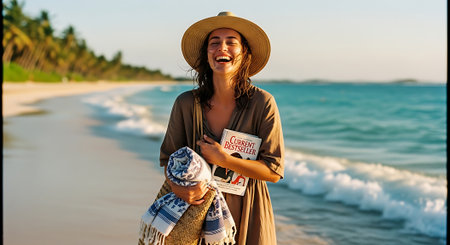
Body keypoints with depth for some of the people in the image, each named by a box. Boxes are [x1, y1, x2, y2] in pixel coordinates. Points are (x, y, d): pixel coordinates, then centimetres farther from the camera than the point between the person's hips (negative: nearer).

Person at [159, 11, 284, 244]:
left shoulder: (262, 103, -14)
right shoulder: (186, 104, -7)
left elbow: (274, 171, -13)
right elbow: (168, 157, 2)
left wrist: (223, 159, -21)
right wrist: (177, 187, -19)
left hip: (247, 213, -1)